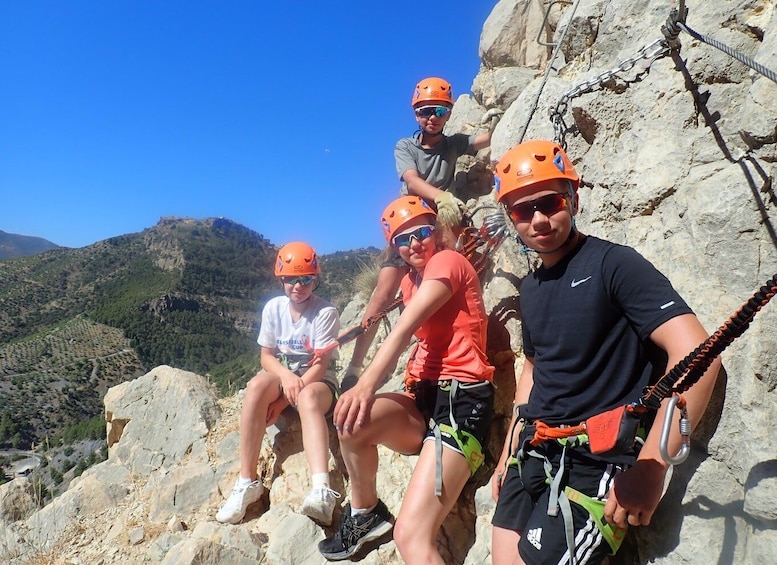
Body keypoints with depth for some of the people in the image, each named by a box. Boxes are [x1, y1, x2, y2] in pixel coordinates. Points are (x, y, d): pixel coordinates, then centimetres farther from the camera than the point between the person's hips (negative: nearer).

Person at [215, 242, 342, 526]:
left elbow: (320, 363, -17)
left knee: (308, 397, -39)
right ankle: (247, 482, -24)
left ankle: (321, 491, -53)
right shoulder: (273, 307, -2)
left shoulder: (326, 312, -14)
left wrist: (285, 399, -21)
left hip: (317, 378, -3)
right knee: (256, 386, -31)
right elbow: (266, 356, 0)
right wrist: (286, 376, -23)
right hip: (281, 373, 4)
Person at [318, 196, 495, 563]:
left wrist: (367, 384, -29)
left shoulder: (447, 260, -4)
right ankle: (364, 514, 3)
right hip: (425, 398, 7)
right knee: (351, 418, -22)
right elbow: (424, 335, 12)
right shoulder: (410, 281, 23)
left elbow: (405, 329, -20)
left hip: (462, 400, -7)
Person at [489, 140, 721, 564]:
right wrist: (508, 456, 18)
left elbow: (696, 355, -20)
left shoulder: (613, 263, -12)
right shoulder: (531, 288, 10)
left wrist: (650, 469, -21)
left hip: (600, 460, -6)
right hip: (534, 451, 6)